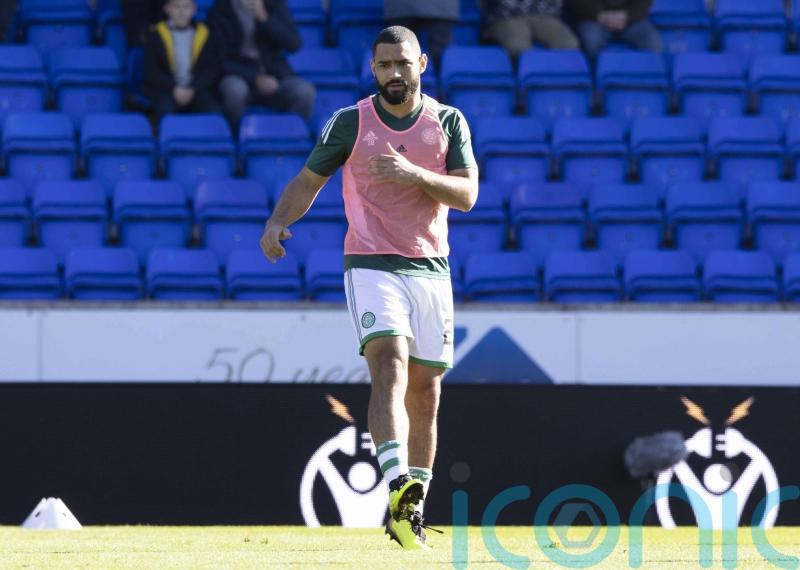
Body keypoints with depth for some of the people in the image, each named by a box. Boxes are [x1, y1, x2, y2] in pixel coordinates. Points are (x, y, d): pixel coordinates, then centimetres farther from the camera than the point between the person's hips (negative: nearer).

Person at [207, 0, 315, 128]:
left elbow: (293, 45, -6)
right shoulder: (219, 11, -3)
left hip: (274, 74, 2)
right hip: (240, 75, -2)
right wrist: (256, 78, -21)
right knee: (235, 89, -37)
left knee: (305, 92, -29)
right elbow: (221, 61, -8)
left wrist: (264, 18, -18)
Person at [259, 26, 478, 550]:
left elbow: (467, 195, -5)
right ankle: (399, 485, -39)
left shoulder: (449, 122, 5)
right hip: (371, 266, -3)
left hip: (431, 270, 3)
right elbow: (308, 180, 6)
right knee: (390, 366, -24)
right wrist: (278, 222, -13)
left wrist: (414, 175, -21)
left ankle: (411, 511, 16)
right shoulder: (350, 123, 1)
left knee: (425, 394, 6)